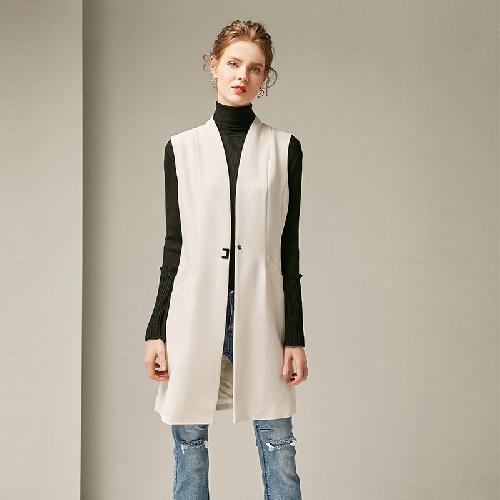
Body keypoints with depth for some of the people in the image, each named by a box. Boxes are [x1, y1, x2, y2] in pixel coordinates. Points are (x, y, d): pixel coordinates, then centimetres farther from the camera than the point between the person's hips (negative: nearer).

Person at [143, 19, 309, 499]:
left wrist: (295, 336, -1)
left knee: (278, 442, 3)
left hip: (260, 311, -1)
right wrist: (156, 331, 3)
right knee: (188, 439, 8)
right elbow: (174, 244, 6)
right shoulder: (182, 147, 7)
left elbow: (288, 245, 3)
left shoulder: (284, 148, 5)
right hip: (195, 307, 1)